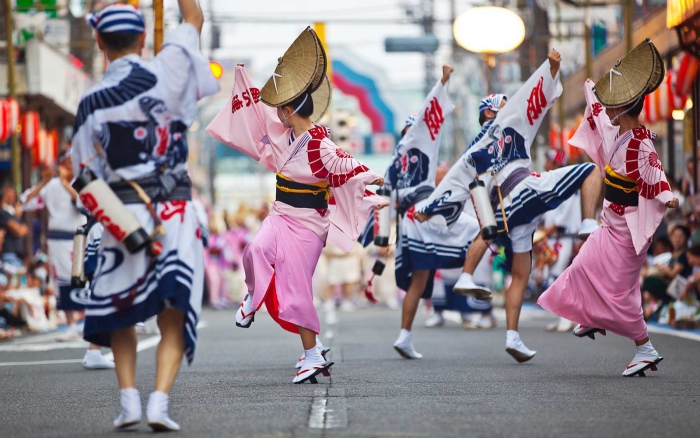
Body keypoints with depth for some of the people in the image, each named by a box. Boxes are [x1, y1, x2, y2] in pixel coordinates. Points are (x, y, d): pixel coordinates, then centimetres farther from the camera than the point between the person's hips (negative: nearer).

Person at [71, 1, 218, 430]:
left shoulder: (90, 104, 2)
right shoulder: (164, 73, -3)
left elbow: (85, 177, 4)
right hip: (175, 211, -1)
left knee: (118, 316, 17)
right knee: (174, 318, 1)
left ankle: (129, 398, 6)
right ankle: (160, 402, -13)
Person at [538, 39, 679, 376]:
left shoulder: (641, 143, -23)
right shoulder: (616, 133, 3)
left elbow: (654, 172, -35)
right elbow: (598, 115, 24)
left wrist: (666, 197, -54)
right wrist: (590, 92, 40)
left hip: (627, 228, -9)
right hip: (611, 223, 9)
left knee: (618, 290, -9)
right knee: (586, 269, 24)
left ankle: (646, 350, -2)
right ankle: (592, 320, 48)